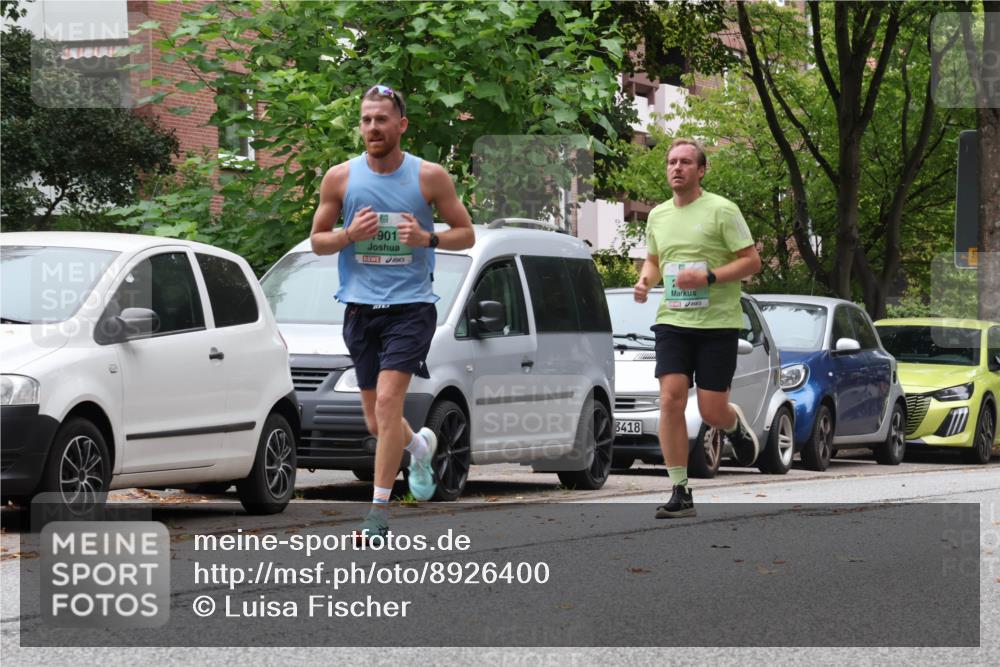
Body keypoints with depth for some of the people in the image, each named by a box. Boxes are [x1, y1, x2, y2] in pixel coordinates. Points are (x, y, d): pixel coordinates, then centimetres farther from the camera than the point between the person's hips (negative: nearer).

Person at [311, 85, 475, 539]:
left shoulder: (429, 177, -2)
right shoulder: (340, 178, 3)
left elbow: (466, 234, 5)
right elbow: (317, 240, 10)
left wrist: (428, 239, -14)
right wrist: (349, 235, -11)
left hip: (411, 306, -3)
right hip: (360, 308, 3)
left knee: (387, 401, -18)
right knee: (375, 422, 10)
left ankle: (379, 512, -14)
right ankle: (420, 445, 46)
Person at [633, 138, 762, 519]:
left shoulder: (721, 210, -6)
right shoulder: (658, 215, 11)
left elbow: (752, 261, -6)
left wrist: (709, 277, -19)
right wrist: (645, 280, 5)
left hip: (718, 322, -4)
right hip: (672, 321, 4)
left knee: (712, 413, -4)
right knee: (671, 400, -12)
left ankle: (736, 425, 35)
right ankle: (680, 493, -8)